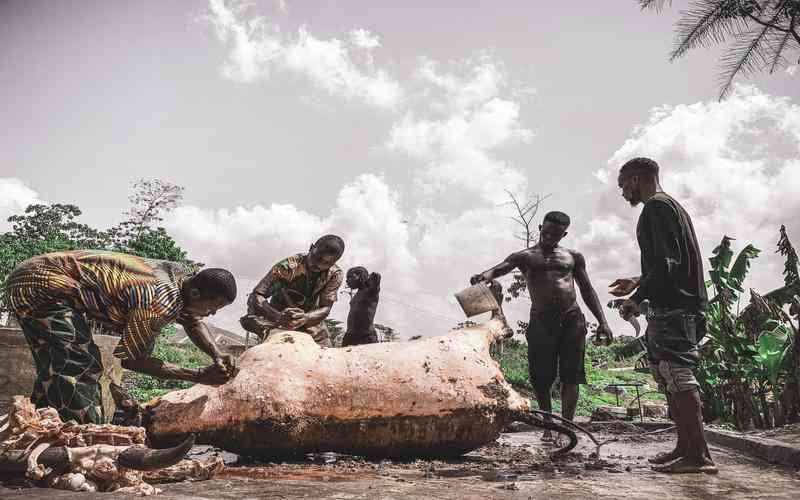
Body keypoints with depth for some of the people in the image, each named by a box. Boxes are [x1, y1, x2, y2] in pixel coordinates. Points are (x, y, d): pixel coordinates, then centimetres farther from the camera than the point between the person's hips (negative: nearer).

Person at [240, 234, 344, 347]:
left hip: (310, 322, 2)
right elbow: (255, 297, -30)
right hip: (280, 325, -2)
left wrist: (305, 318, -42)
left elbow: (325, 308, -20)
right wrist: (278, 316, -48)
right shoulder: (288, 267, -27)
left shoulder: (334, 274, -17)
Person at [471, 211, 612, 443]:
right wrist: (484, 275, -34)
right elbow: (500, 268, -10)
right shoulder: (525, 256, 8)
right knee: (542, 378, -1)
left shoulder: (573, 257, 16)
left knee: (571, 376, -5)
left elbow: (587, 290, 18)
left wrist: (602, 321, 9)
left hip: (572, 319, 2)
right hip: (541, 320, -1)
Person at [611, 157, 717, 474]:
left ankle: (698, 455, -7)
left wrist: (636, 298, -16)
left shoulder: (656, 208, -9)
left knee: (677, 376, -10)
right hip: (683, 304, 11)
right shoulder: (672, 206, 23)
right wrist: (638, 283, 31)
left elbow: (666, 264, -20)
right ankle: (685, 447, 17)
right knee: (672, 378, 12)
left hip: (671, 308, -11)